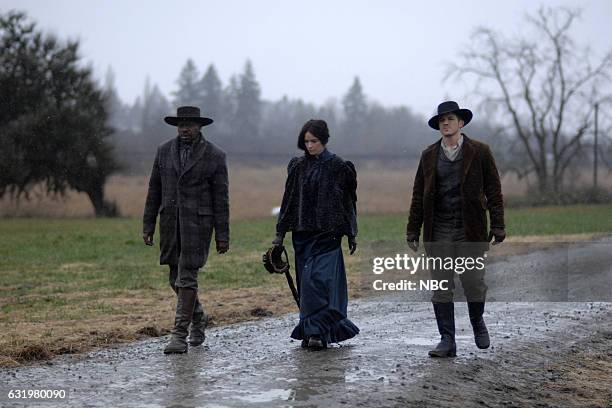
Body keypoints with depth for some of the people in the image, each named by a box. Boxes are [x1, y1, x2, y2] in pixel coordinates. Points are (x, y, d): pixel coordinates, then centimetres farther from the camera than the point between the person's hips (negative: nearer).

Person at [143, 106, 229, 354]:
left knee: (186, 278, -8)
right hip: (170, 221, 4)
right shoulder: (164, 151, 9)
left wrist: (222, 235, -5)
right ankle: (197, 317, 34)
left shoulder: (215, 156, -2)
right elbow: (154, 190, 12)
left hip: (197, 222, -4)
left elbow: (220, 198, -2)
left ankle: (180, 335, -6)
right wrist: (148, 225, 8)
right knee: (176, 278, 11)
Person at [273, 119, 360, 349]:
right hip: (302, 233, 4)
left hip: (327, 233, -4)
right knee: (306, 281, 6)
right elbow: (289, 200, 11)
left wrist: (351, 234, 2)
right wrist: (280, 233, 8)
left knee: (319, 278, -15)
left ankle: (318, 332, -14)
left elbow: (348, 201, 2)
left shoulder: (338, 167, -2)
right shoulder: (298, 167, 9)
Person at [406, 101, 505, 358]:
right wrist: (413, 230, 8)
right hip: (438, 233, 2)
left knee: (473, 283, 0)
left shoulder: (479, 152, 2)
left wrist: (498, 226, -5)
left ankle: (478, 322, 29)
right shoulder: (429, 156, 9)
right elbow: (418, 196, 11)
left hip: (469, 231, -2)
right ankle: (447, 341, 8)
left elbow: (493, 191, 1)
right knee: (441, 288, 1)